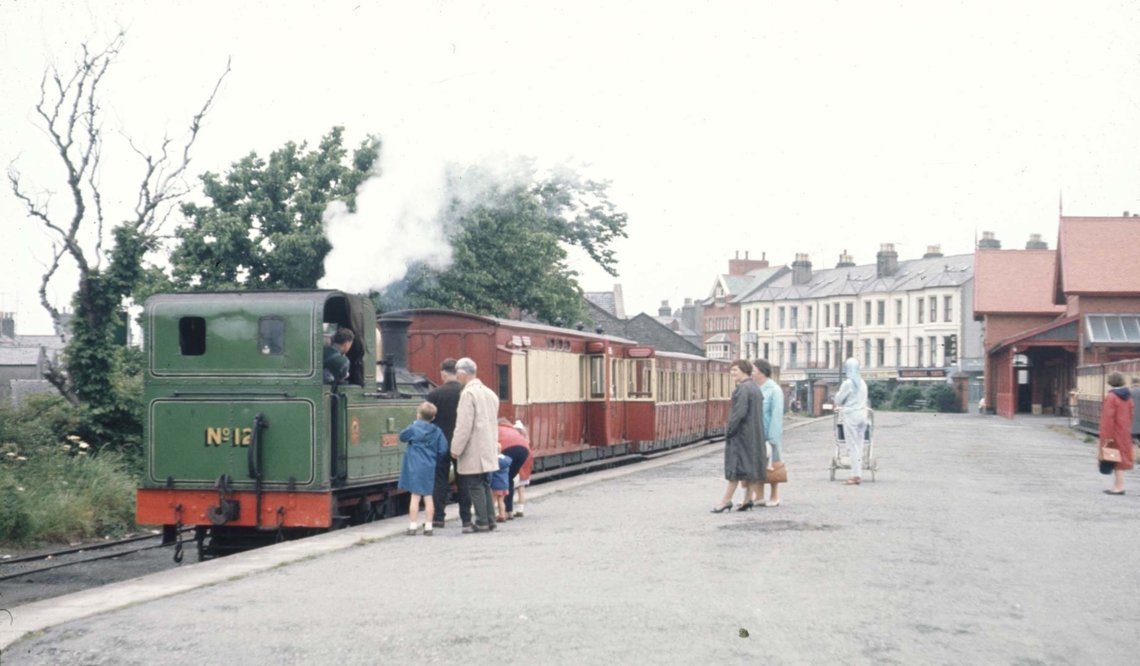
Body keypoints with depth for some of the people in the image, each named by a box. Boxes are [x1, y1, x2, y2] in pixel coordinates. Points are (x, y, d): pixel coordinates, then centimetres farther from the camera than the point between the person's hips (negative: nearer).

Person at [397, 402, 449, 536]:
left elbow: (402, 436, 7)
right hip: (430, 468, 3)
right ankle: (428, 526, 11)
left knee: (415, 496, 0)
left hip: (415, 467, -3)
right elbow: (443, 450, 2)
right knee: (428, 497, 10)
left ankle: (412, 526, 0)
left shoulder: (414, 428, -9)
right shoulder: (437, 431, 2)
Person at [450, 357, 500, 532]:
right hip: (488, 449, 9)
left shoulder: (468, 393, -14)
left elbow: (464, 425, -18)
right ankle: (489, 520, 16)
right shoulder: (489, 393, 14)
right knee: (484, 484, 14)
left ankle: (481, 522, -4)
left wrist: (456, 449, -14)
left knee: (475, 486, -4)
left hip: (474, 451, -9)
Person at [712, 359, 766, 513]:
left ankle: (726, 500, -6)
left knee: (736, 465, -8)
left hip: (741, 433, -9)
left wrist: (729, 430, -15)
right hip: (754, 434, 10)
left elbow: (739, 413, -22)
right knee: (751, 465, 9)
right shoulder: (755, 388, 14)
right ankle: (748, 499, 12)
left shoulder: (742, 389, -16)